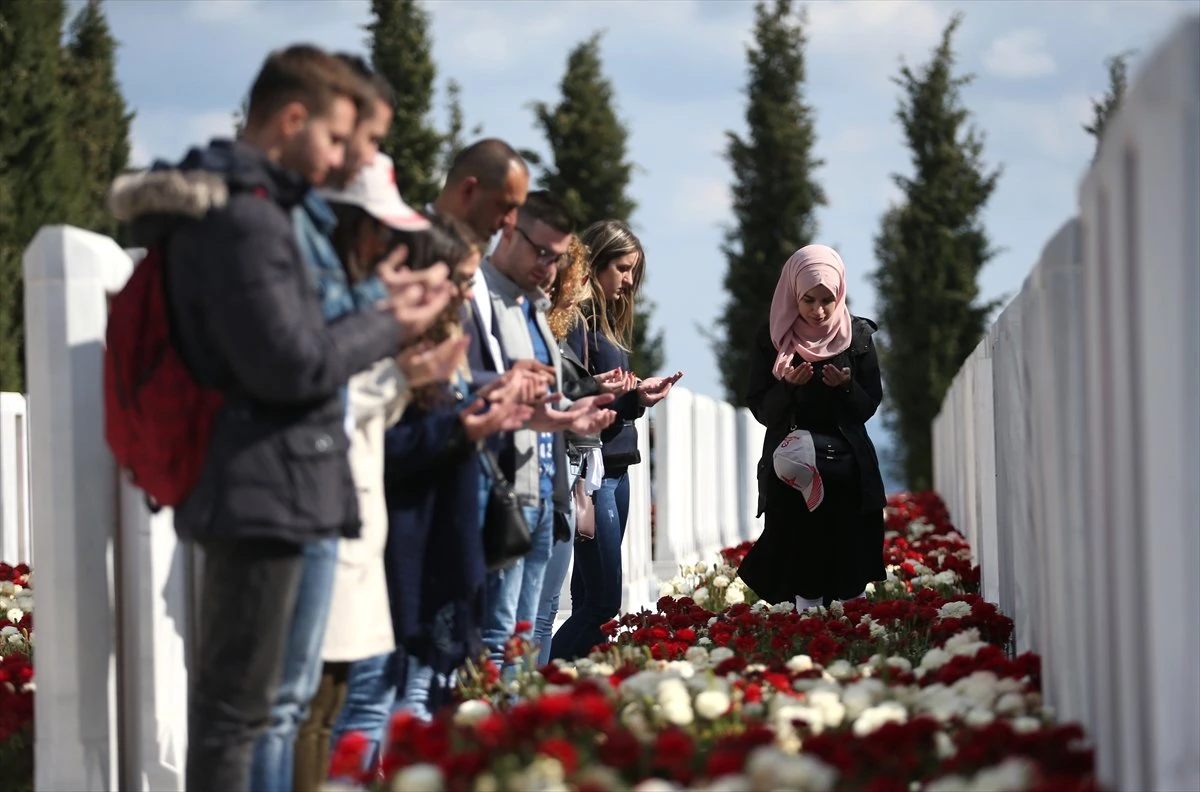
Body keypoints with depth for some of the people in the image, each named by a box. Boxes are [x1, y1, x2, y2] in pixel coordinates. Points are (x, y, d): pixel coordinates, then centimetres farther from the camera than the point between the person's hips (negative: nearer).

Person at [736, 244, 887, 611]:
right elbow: (760, 409, 1)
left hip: (848, 473, 1)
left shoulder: (858, 335, 2)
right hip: (793, 471, -1)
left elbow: (870, 406, 4)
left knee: (848, 587, -2)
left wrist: (846, 387, -16)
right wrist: (787, 386, -18)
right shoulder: (773, 339, 0)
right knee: (804, 586, -7)